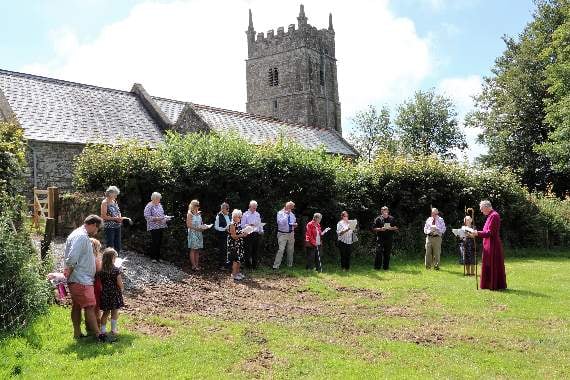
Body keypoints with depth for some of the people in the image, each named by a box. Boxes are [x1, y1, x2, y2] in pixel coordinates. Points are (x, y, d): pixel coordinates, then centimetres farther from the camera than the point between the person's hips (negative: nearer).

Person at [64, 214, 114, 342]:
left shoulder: (80, 235, 16)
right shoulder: (81, 236, -19)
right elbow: (72, 259, -26)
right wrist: (68, 272, -15)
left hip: (80, 279, 11)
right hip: (81, 280, -11)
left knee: (77, 306, 15)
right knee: (90, 306, -9)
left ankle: (77, 333, 22)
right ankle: (98, 335, -7)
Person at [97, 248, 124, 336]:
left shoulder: (101, 270, -4)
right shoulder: (116, 270, -16)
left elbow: (100, 283, 0)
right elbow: (119, 283, -14)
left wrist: (103, 291, 15)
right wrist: (121, 289, 5)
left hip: (105, 294, 4)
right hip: (115, 293, -4)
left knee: (106, 312, 15)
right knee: (114, 312, 10)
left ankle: (103, 329, 15)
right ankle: (113, 329, 15)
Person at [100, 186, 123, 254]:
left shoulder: (114, 202, 12)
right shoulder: (105, 203, -9)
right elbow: (103, 216, -15)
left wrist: (120, 217, 1)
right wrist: (115, 218, -18)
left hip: (117, 226, 7)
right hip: (109, 227, -7)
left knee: (118, 247, 10)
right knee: (110, 247, -5)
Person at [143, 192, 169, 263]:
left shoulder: (159, 205, 13)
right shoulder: (149, 206, -11)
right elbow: (147, 216, -17)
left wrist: (165, 218, 3)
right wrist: (156, 219, -23)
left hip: (161, 226, 7)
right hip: (153, 227, -7)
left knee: (159, 242, 10)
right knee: (154, 242, -5)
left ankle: (158, 256, 19)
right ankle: (153, 257, 6)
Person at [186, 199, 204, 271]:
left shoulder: (198, 213, 13)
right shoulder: (190, 214, -7)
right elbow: (188, 225, -13)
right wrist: (197, 228, -20)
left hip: (199, 233, 7)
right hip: (193, 233, -7)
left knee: (197, 250, 8)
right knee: (193, 250, -3)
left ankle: (197, 265, 12)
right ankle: (193, 266, -1)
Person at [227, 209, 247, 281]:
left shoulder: (238, 223, 10)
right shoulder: (232, 225, -16)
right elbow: (234, 236, -19)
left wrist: (244, 233, 6)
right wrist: (242, 235, -24)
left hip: (239, 244, 9)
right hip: (234, 244, -9)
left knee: (240, 259, 12)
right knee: (235, 259, -6)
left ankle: (238, 272, 23)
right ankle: (234, 275, 1)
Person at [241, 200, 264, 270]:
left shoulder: (257, 214, 14)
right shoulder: (245, 214, -3)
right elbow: (242, 225, -8)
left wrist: (261, 231, 10)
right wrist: (249, 225, -24)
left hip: (256, 234, 5)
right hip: (248, 235, -5)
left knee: (255, 250, 8)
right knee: (248, 250, -4)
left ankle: (254, 265, 16)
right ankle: (248, 265, 5)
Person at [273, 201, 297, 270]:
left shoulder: (292, 214, 12)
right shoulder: (280, 213, -6)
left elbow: (295, 222, 24)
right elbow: (280, 222, -20)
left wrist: (295, 224, 0)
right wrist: (286, 214, -20)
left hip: (291, 234, 6)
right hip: (282, 234, -6)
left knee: (291, 250, 10)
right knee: (281, 250, -15)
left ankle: (290, 265, 22)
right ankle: (276, 266, -13)